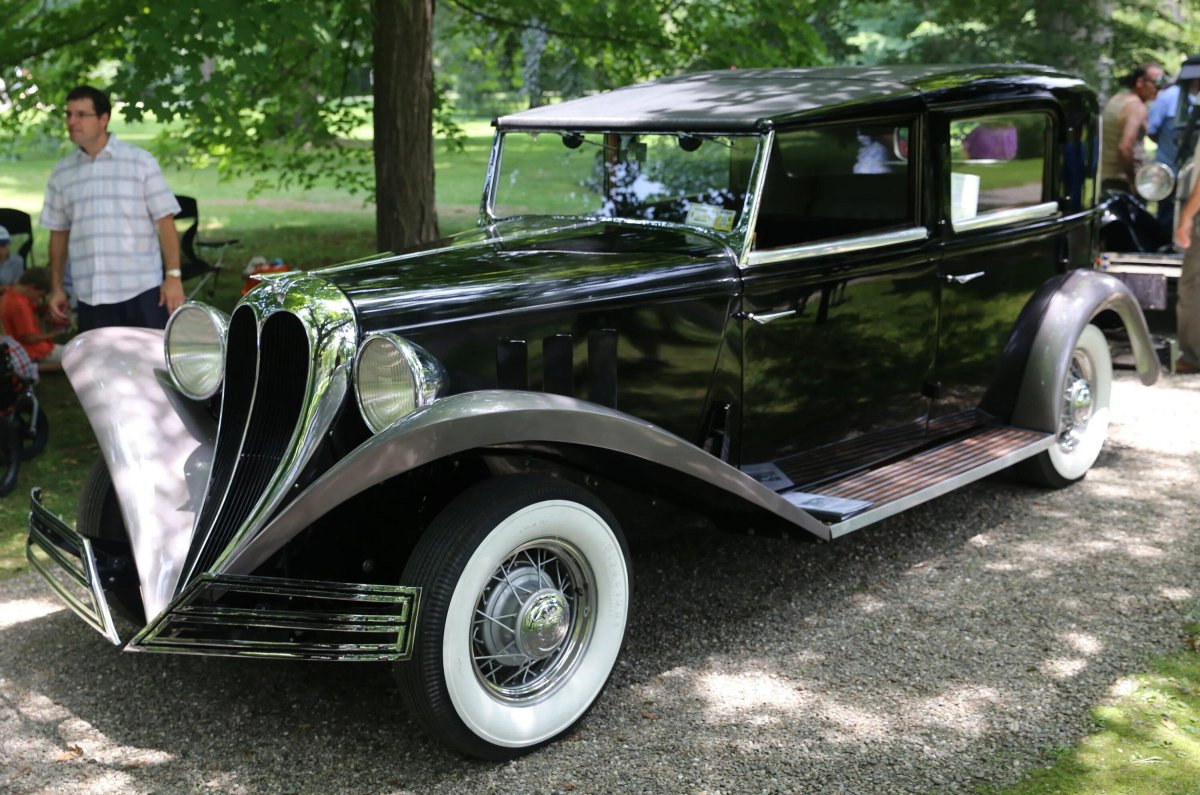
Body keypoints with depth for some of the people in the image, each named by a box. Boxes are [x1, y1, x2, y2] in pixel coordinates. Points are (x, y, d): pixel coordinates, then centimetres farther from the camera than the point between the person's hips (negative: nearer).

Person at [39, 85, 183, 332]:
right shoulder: (62, 173, 11)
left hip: (142, 291, -3)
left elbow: (165, 222, -2)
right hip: (89, 297, 3)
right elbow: (59, 233, 16)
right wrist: (56, 288, 13)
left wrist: (173, 276, -10)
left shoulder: (141, 161, 1)